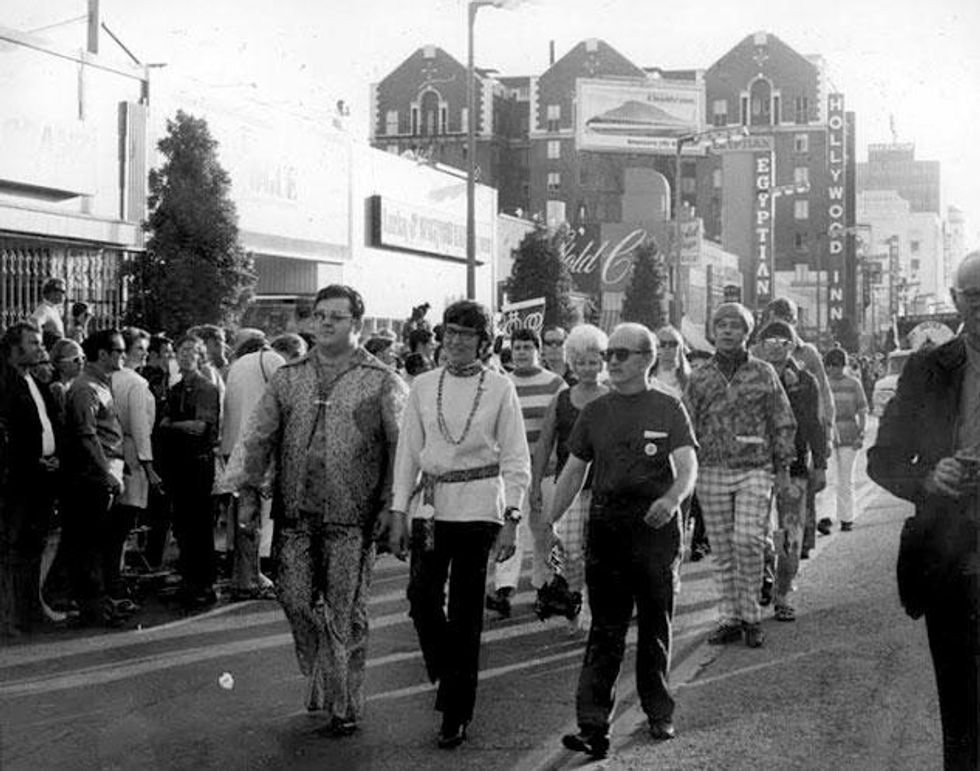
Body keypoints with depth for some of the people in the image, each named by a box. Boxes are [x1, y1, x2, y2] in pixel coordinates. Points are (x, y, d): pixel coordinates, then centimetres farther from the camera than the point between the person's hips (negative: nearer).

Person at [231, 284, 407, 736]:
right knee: (295, 600, 6)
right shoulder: (288, 378, 11)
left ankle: (344, 706, 13)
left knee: (345, 614, 1)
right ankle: (319, 680, 31)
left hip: (352, 517, -3)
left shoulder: (382, 383, 0)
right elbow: (259, 436, 9)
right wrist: (247, 485, -2)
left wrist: (392, 508, -12)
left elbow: (402, 446, -5)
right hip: (295, 514, 3)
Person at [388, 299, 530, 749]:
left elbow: (516, 460, 0)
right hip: (430, 505, 2)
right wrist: (398, 513, 5)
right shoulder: (423, 386, 7)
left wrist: (511, 520, -7)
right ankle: (448, 676, 23)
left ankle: (456, 715, 13)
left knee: (465, 611, 2)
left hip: (478, 509, -2)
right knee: (422, 598, -7)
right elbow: (408, 451, 9)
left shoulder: (500, 389, 0)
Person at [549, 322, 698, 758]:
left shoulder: (668, 409, 1)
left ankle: (659, 714, 26)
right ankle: (593, 726, -6)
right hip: (606, 525, 2)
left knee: (655, 626, 10)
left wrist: (672, 498, -30)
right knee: (605, 629, -2)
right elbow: (573, 471, 13)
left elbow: (688, 466, -10)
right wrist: (549, 522, 7)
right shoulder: (595, 412, 10)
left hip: (655, 526, -2)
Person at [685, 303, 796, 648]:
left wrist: (783, 469, 4)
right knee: (722, 549, 5)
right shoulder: (700, 377, 8)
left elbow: (782, 423, 7)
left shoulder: (763, 374, 4)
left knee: (748, 541, -13)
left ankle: (751, 615, 1)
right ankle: (730, 617, 14)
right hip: (712, 472, 2)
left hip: (754, 470, -2)